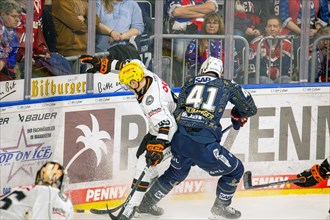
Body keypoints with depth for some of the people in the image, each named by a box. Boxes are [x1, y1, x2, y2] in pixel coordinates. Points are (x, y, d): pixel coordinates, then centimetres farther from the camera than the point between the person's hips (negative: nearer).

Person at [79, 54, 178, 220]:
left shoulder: (151, 100, -38)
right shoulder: (146, 75, -12)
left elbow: (165, 123, -47)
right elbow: (132, 64, 7)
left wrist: (157, 148, -55)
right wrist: (103, 64, 8)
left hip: (171, 132, -10)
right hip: (159, 126, 10)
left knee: (145, 163, -15)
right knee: (141, 155, 16)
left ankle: (132, 206, -12)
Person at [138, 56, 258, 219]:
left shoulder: (189, 83, 19)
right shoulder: (227, 85, 12)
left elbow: (177, 111, 19)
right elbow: (250, 108, 19)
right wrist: (238, 116, 40)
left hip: (178, 140, 5)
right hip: (203, 145, -5)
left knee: (176, 172, 34)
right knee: (235, 170, 17)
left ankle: (146, 204, 42)